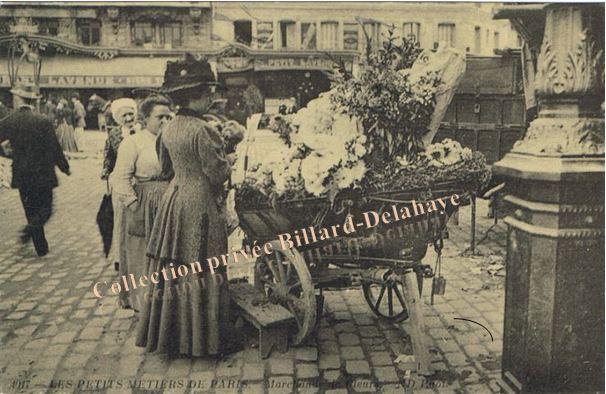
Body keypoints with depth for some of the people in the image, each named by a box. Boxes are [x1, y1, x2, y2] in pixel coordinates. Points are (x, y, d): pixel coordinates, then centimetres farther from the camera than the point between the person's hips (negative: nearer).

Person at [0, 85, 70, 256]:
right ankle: (29, 229, -15)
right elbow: (55, 148, -8)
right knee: (45, 208, 13)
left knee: (31, 210, 16)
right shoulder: (43, 121, -11)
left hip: (21, 175, 3)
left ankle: (42, 248, 20)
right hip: (42, 174, -3)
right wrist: (65, 167, 5)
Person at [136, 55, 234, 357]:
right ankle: (200, 339, 15)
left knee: (172, 266, 14)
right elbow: (219, 174, -17)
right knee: (200, 269, 2)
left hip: (175, 198, 8)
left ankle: (170, 334, 28)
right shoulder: (202, 130, -19)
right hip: (200, 202, -8)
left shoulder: (169, 128, 7)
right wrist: (227, 161, 2)